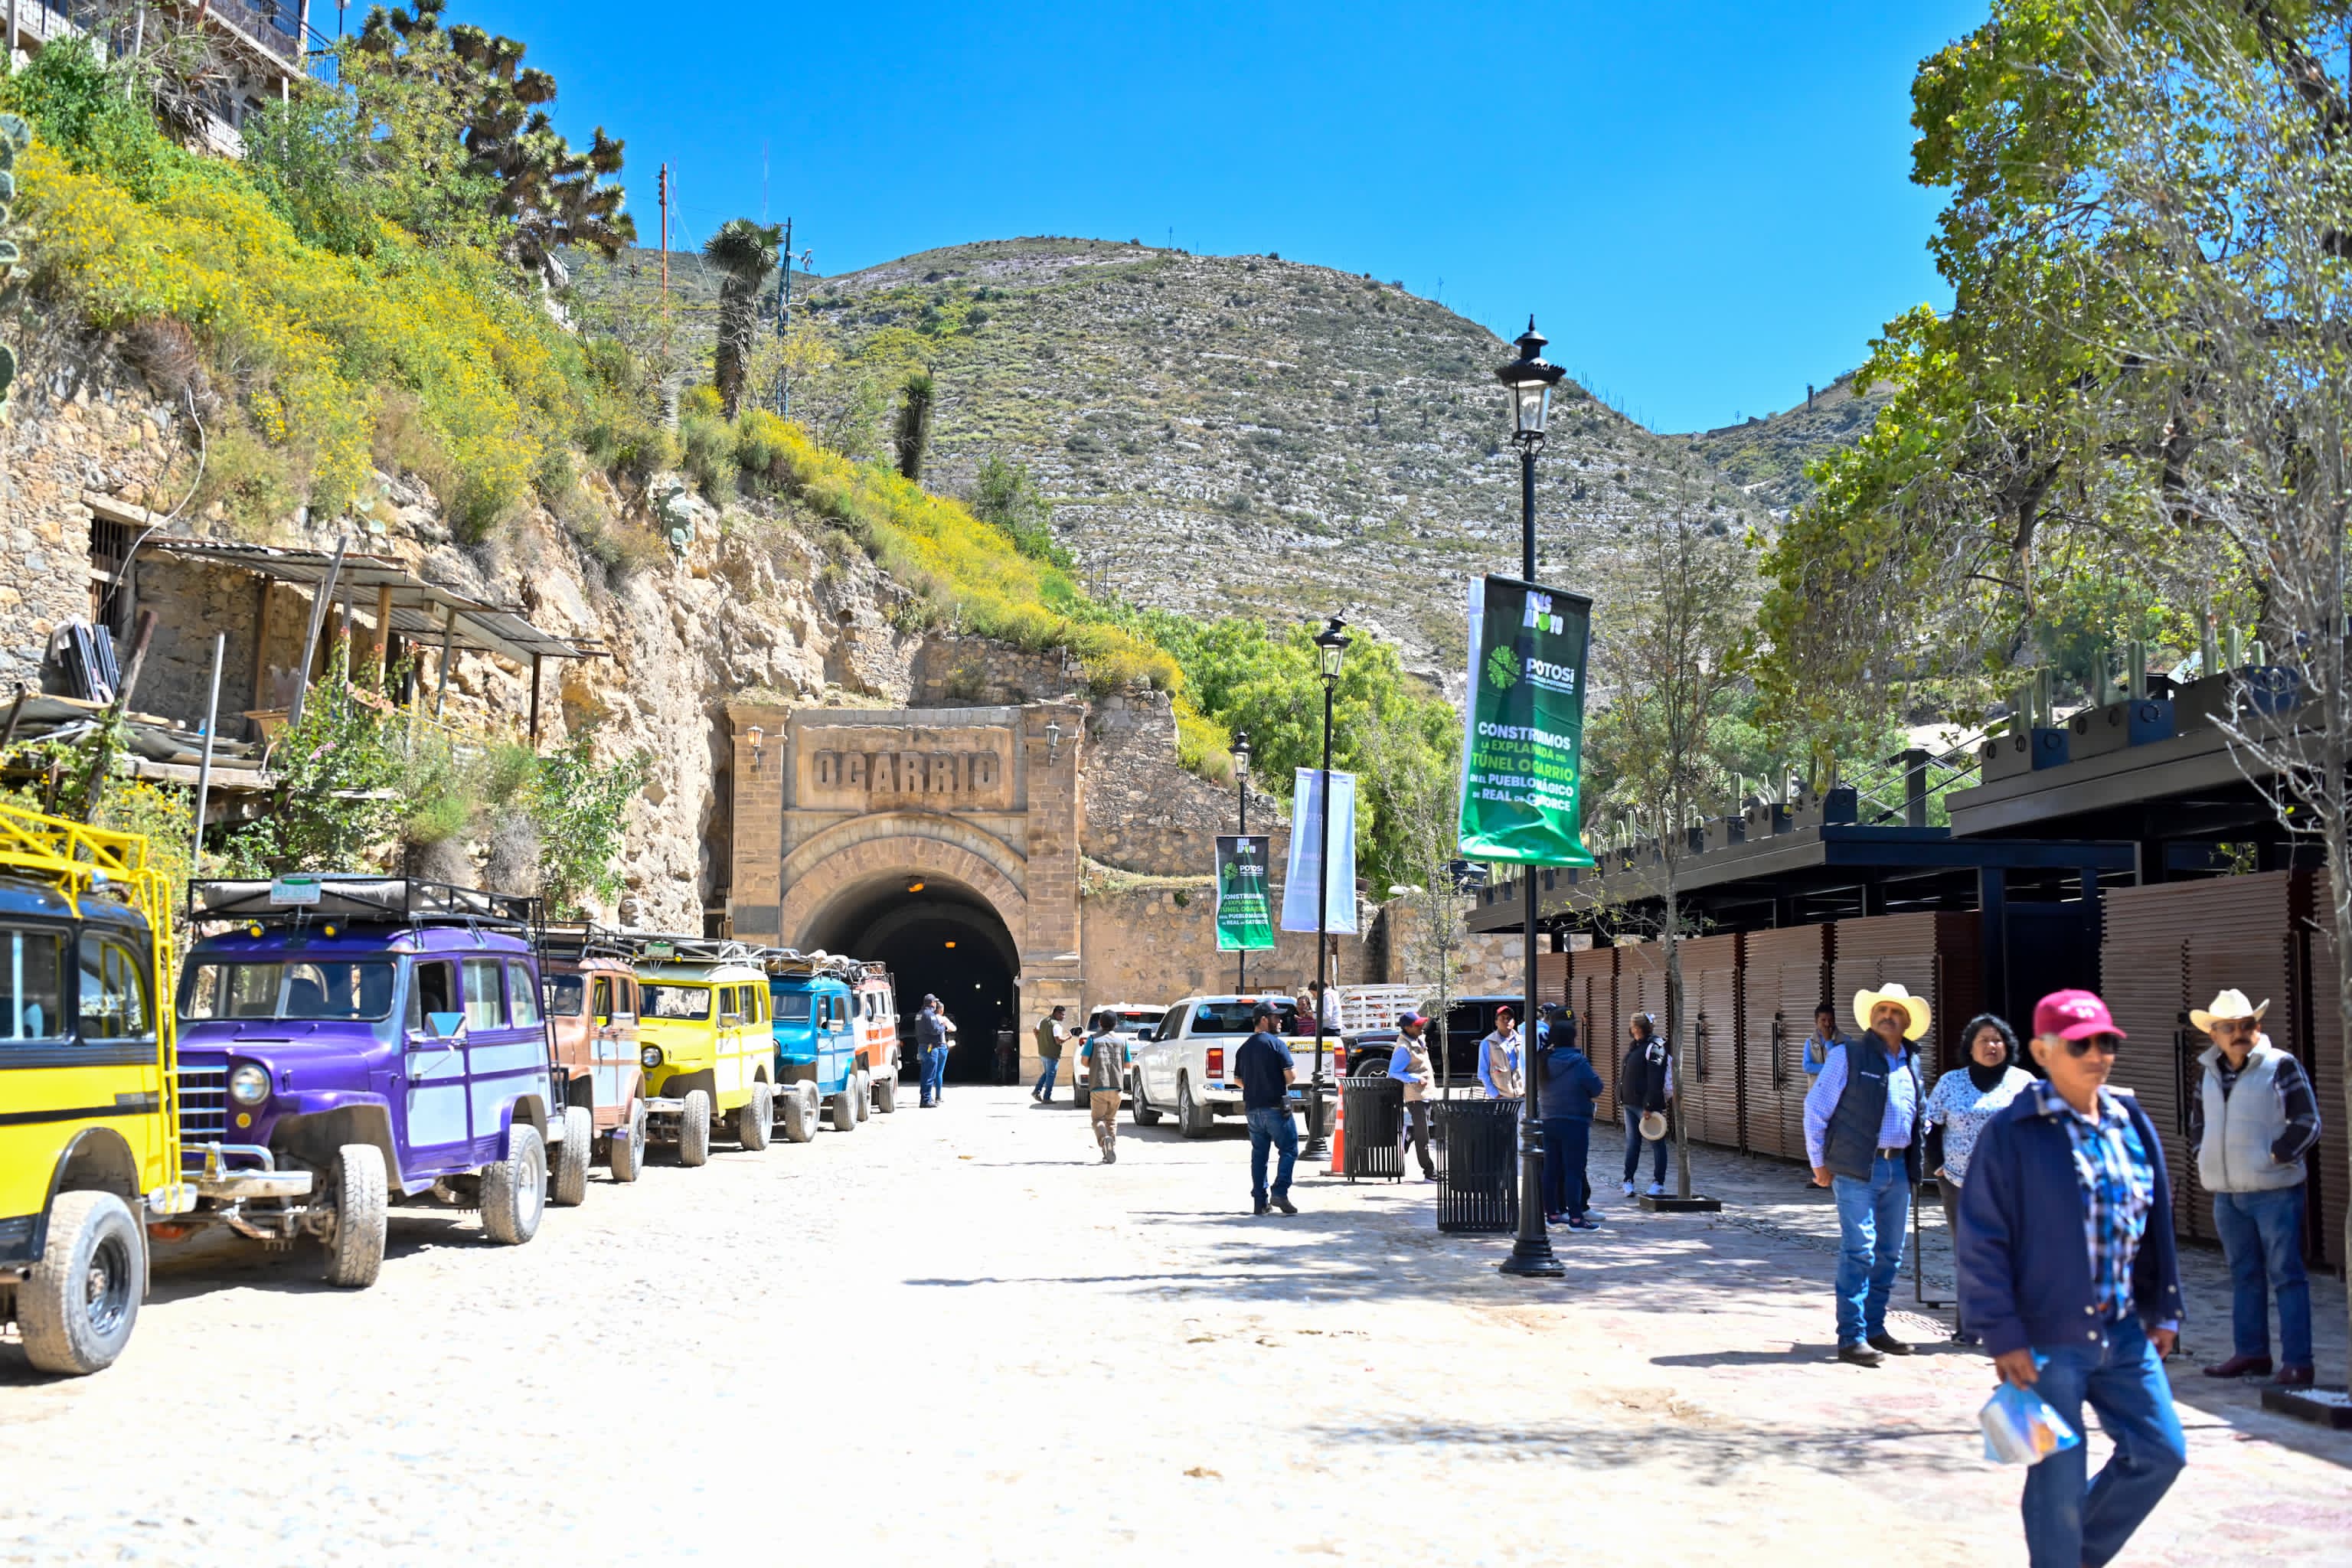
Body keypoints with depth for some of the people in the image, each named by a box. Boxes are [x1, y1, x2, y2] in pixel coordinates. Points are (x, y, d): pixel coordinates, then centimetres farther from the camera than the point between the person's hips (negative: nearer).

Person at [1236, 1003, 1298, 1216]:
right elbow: (1291, 1075, -15)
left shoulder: (1244, 1048, 11)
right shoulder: (1276, 1043, -10)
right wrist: (1282, 1084, 6)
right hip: (1275, 1107, -6)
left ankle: (1259, 1200, 9)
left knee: (1258, 1153, 11)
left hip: (1252, 1108, 6)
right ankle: (1280, 1192, -12)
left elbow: (1238, 1080, 17)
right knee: (1289, 1150, 1)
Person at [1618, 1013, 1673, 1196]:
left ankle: (1658, 1182, 6)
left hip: (1645, 1104, -9)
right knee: (1632, 1142, 11)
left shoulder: (1655, 1047, -12)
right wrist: (1621, 1099, 18)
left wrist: (1649, 1105, -22)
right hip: (1630, 1103, 9)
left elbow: (1655, 1080, -18)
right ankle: (1628, 1180, 17)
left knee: (1656, 1143, 1)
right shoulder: (1634, 1045, 15)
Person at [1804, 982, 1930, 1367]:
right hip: (1857, 1168, -6)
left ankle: (1874, 1328, 22)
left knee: (1890, 1254, 11)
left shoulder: (1912, 1063, 14)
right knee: (1858, 1251, -10)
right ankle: (1851, 1338, -7)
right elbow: (1816, 1107, -3)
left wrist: (1916, 1160, 15)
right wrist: (1820, 1163, -3)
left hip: (1898, 1169, 6)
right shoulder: (1848, 1056, -4)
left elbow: (1921, 1115, 26)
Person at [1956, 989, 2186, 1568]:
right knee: (2059, 1480, 2)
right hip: (2046, 1339, -6)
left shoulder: (2132, 1123, 7)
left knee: (2161, 1452, 9)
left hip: (2123, 1332, 6)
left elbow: (2157, 1223, 16)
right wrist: (2003, 1337, -14)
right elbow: (1981, 1242, -12)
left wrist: (2163, 1309, 14)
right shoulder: (2012, 1133, -12)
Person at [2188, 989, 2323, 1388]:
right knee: (2245, 1276, 13)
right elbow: (2198, 1122, 25)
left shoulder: (2281, 1066, -8)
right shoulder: (2210, 1073, 10)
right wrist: (2204, 1158, 11)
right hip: (2227, 1193, 6)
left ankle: (2297, 1362, -3)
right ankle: (2251, 1353, 22)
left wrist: (2275, 1157, -11)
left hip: (2274, 1190, -6)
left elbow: (2307, 1124, -8)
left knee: (2285, 1276, -4)